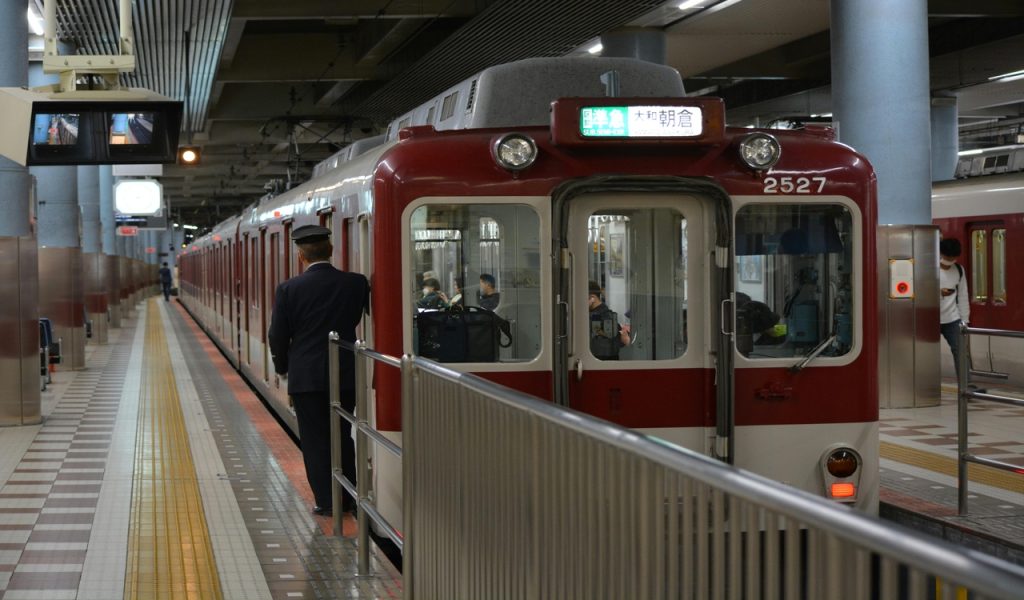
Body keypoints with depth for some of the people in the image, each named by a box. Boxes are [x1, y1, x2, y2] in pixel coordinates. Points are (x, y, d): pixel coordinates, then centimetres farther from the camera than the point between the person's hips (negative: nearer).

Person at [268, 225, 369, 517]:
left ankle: (326, 500, 8)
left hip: (306, 377, -3)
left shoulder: (289, 290, -10)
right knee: (343, 438, 15)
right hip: (346, 375, 3)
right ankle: (347, 498, 20)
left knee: (315, 441, 6)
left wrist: (282, 367, 12)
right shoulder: (356, 283, -5)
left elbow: (278, 336, -4)